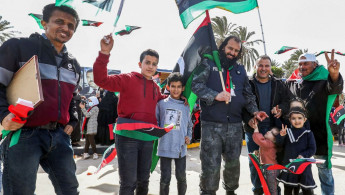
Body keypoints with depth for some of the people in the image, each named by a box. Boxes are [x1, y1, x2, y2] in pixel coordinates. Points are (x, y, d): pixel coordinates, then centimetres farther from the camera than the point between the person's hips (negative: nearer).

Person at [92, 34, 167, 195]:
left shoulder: (156, 87, 10)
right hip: (127, 136, -6)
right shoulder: (128, 79, -7)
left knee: (143, 181, 19)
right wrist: (105, 53, -27)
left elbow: (161, 100, 31)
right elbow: (101, 80, -17)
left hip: (148, 138, 6)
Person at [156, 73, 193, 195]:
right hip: (165, 147, -2)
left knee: (181, 177, 14)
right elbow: (155, 121, 6)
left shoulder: (186, 106, 5)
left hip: (181, 148, 2)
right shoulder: (162, 103, -1)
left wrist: (189, 137, 3)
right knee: (165, 178, 5)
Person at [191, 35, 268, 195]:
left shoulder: (241, 70, 19)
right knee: (211, 164, -3)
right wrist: (215, 95, -18)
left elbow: (248, 94, 22)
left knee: (233, 161, 14)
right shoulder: (209, 63, 4)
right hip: (212, 124, -4)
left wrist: (254, 111, 6)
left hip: (235, 125, 5)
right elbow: (196, 84, -6)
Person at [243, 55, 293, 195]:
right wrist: (249, 120, -21)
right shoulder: (248, 84, 0)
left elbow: (289, 100, 7)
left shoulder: (278, 85, 9)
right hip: (253, 129, -1)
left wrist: (281, 109, -14)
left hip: (273, 129, 2)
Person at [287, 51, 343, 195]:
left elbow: (335, 87, -29)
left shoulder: (322, 82, -6)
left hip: (319, 137, -5)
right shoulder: (293, 85, 10)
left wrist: (334, 74, -52)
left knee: (324, 171, 6)